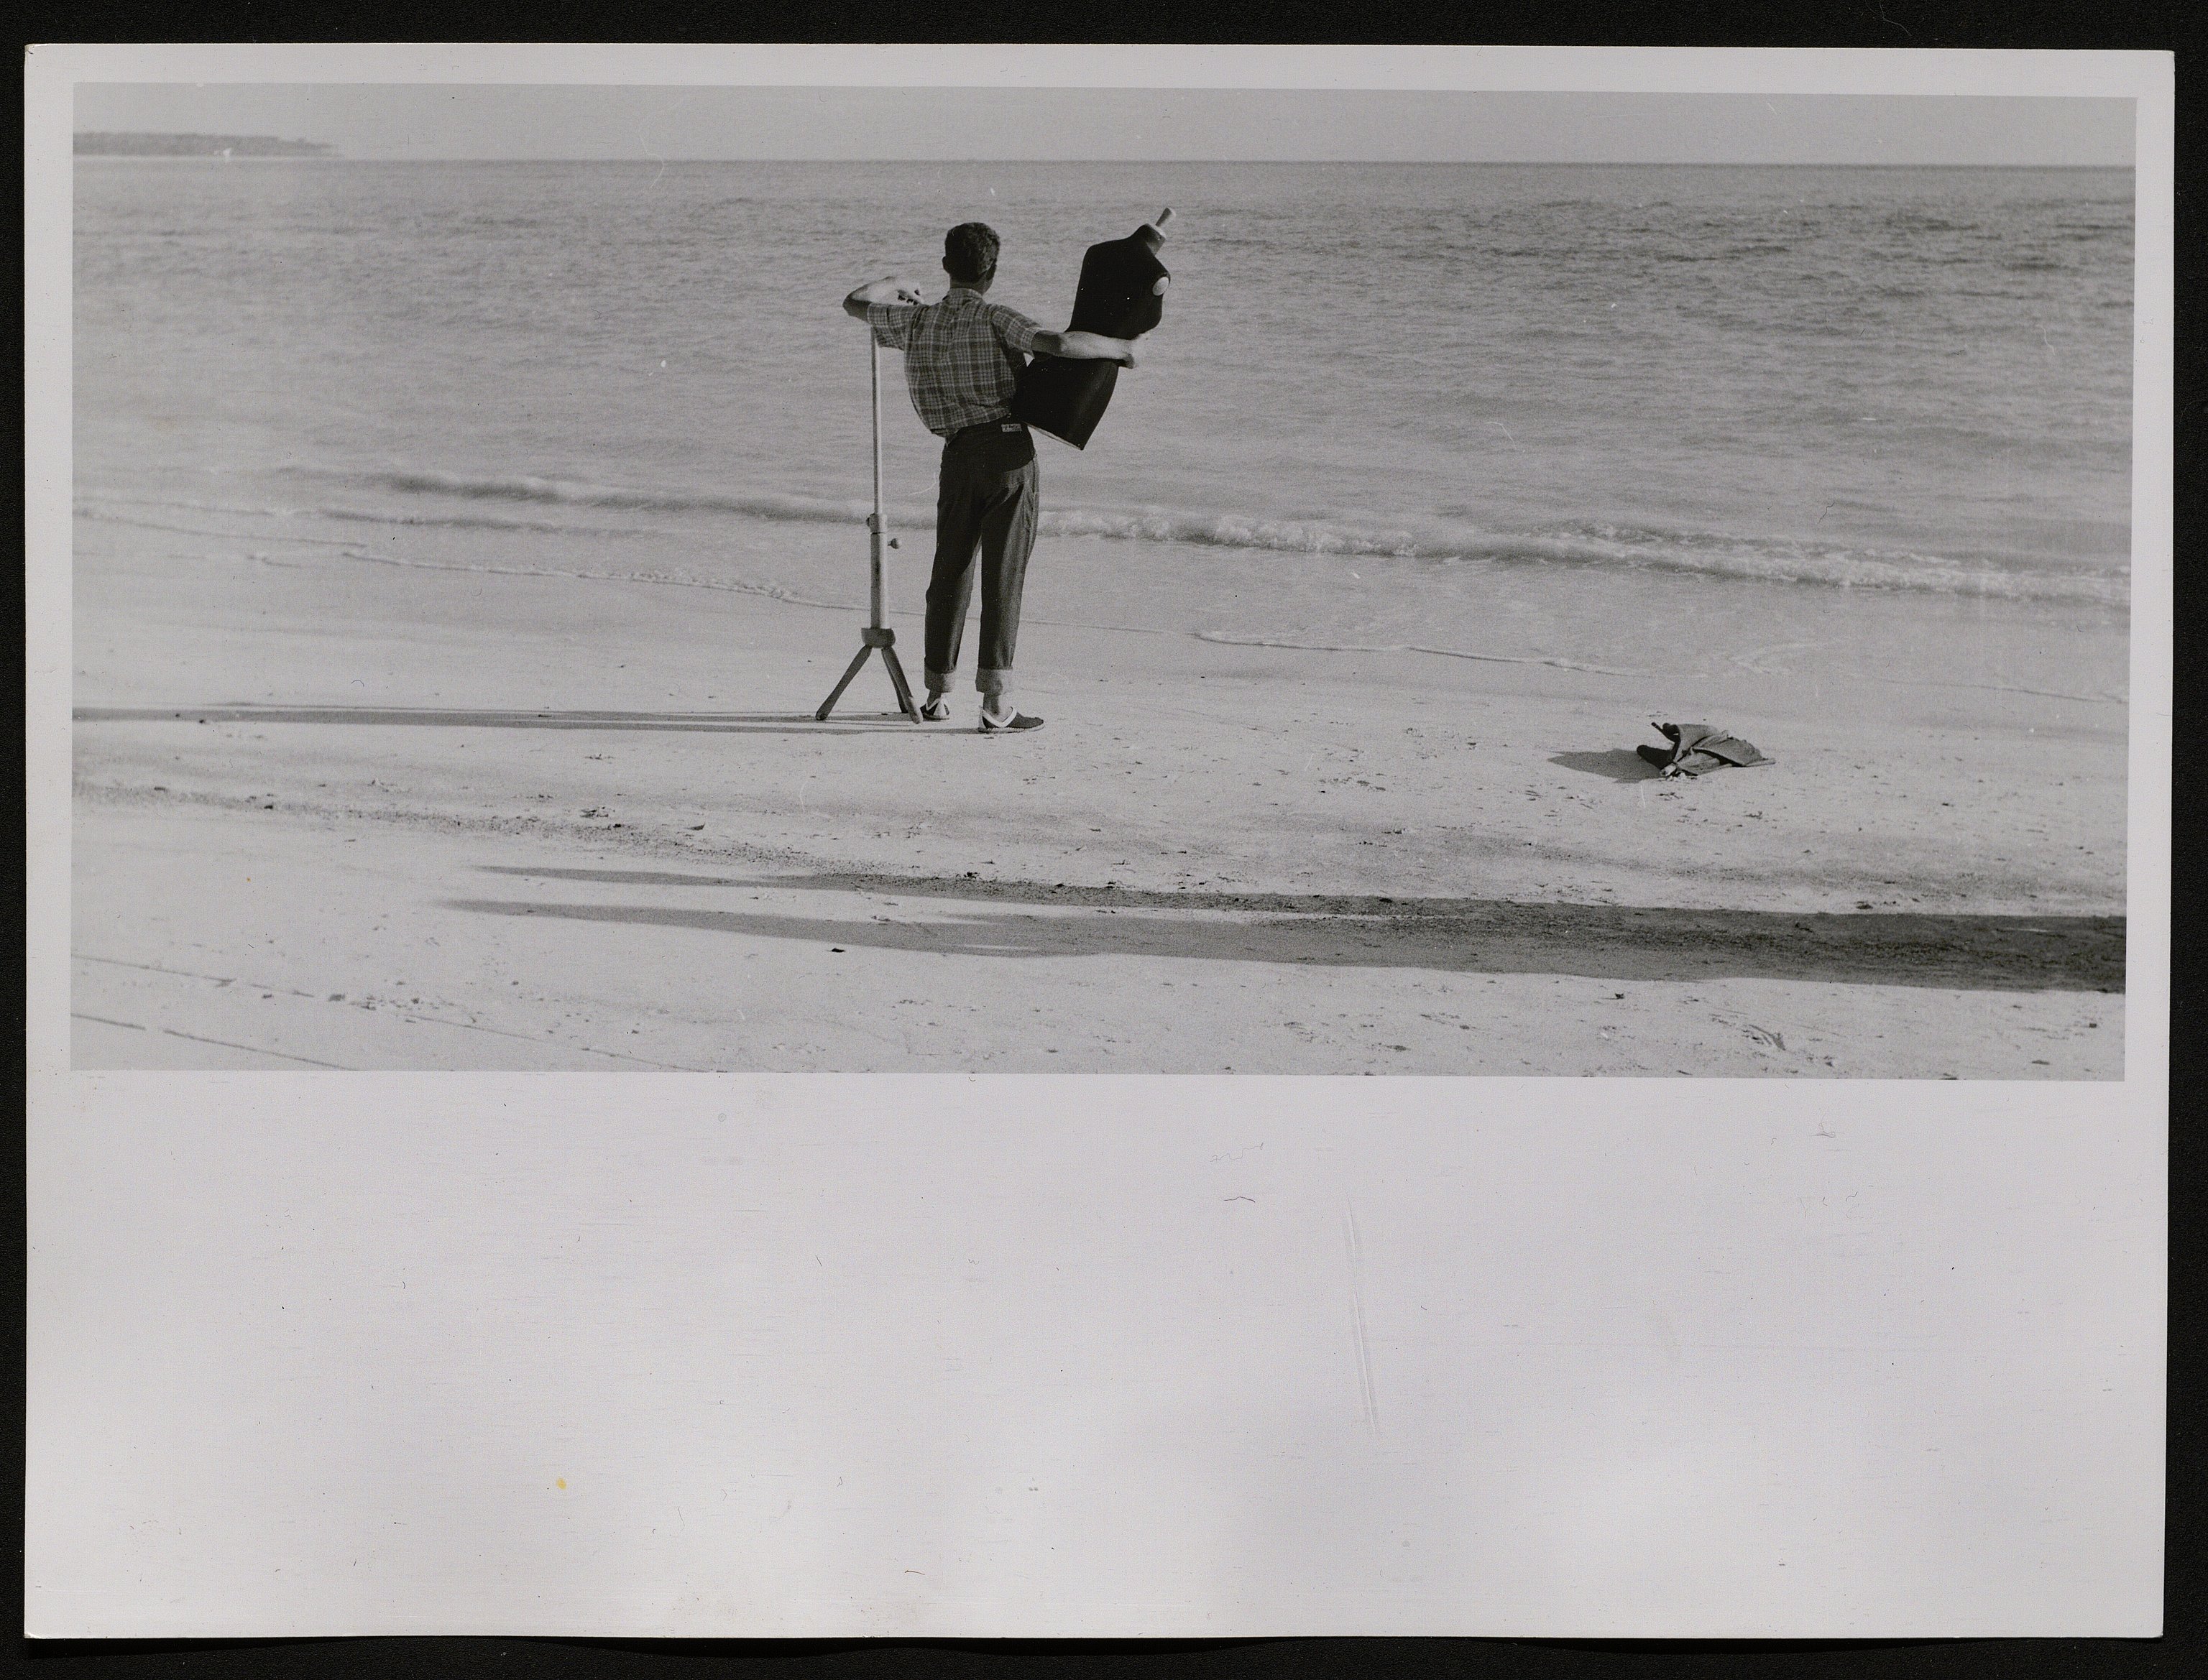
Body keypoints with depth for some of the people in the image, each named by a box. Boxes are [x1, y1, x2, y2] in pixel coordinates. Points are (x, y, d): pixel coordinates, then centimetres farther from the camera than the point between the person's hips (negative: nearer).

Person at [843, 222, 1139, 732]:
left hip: (958, 454, 4)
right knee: (1003, 575, -3)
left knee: (950, 571, 15)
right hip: (1009, 447, -4)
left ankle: (936, 694, 21)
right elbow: (1059, 344, -21)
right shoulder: (995, 319, -5)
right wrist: (1118, 347, -5)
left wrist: (893, 285, 44)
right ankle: (995, 699, -7)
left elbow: (855, 304, 24)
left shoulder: (917, 320, 9)